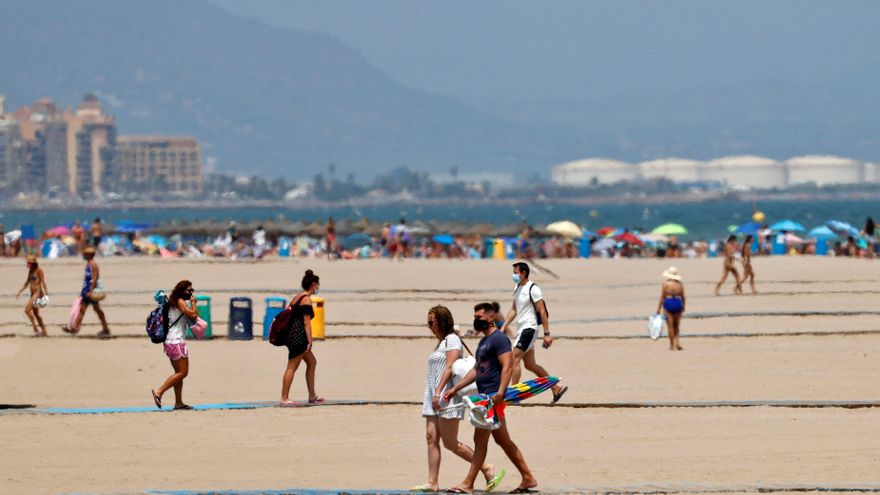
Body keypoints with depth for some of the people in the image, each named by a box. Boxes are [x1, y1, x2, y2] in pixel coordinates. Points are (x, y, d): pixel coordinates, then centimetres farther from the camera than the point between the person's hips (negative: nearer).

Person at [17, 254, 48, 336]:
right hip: (33, 293, 9)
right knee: (36, 313, 13)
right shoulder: (31, 271, 15)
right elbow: (27, 283, 22)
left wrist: (46, 294, -21)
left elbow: (43, 282, -14)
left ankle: (35, 329, -17)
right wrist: (20, 292, 16)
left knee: (27, 310, -20)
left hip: (38, 293, -9)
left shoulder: (39, 270, -8)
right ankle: (44, 331, 19)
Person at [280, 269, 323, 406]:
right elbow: (306, 322, -16)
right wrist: (310, 341, -15)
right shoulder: (307, 299, -12)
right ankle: (284, 398, -6)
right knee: (292, 367, -7)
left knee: (312, 362, 17)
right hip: (298, 337, -10)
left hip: (293, 335, 10)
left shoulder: (297, 297, 17)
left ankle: (312, 396, 20)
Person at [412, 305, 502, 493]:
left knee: (450, 443, -8)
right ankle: (432, 482, -4)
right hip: (434, 398, 10)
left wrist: (438, 393, -24)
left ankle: (487, 469, 0)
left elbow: (449, 367, -17)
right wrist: (433, 395, 18)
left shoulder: (452, 340, -7)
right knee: (431, 438, 0)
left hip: (447, 397, -10)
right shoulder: (440, 342, 21)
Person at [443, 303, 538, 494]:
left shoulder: (499, 339, -10)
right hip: (485, 396, 11)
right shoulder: (484, 341, 21)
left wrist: (500, 392, -30)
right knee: (503, 441, 12)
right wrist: (455, 388, 21)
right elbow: (476, 370, 27)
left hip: (493, 396, -11)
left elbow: (507, 366, -20)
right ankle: (528, 478, 16)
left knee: (480, 440, -10)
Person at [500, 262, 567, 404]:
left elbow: (542, 312, -15)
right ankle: (556, 388, 21)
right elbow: (513, 310, 21)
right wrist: (504, 327, 13)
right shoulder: (518, 288, 13)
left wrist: (547, 334, -17)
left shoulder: (533, 289, -14)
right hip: (521, 328, 9)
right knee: (530, 365, 12)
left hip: (529, 328, -9)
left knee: (514, 359, -15)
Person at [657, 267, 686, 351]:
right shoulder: (680, 284, 2)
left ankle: (672, 345, 6)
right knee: (676, 325, 18)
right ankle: (676, 341, 6)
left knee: (670, 325, 3)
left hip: (668, 304, -3)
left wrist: (658, 309, -2)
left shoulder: (665, 284, -7)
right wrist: (683, 307, 22)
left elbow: (662, 297, -7)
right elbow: (683, 297, 6)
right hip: (678, 303, 3)